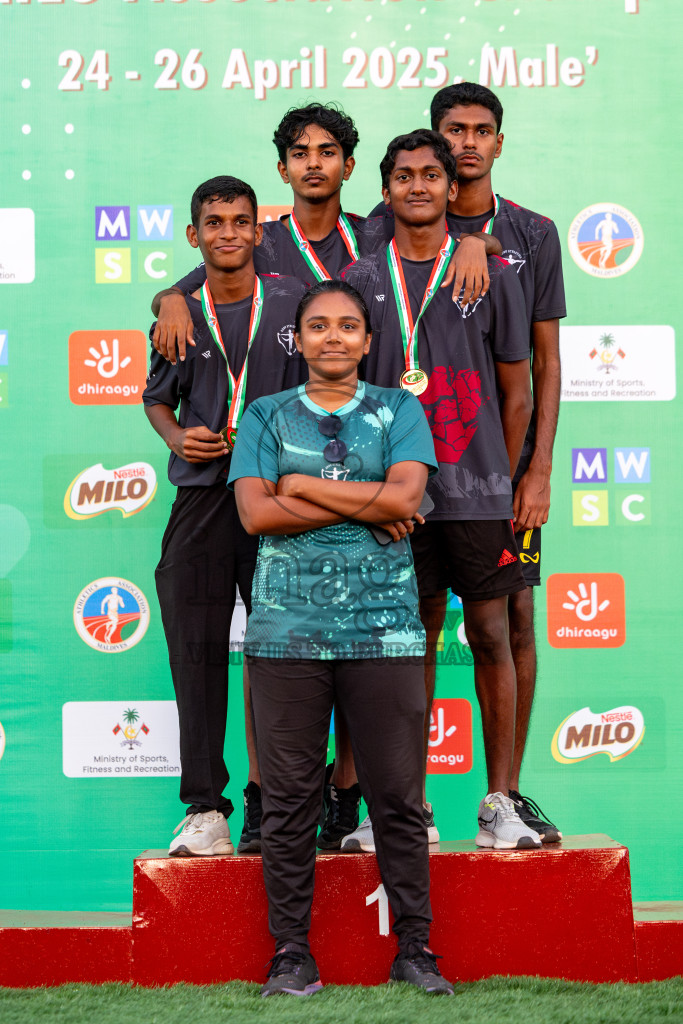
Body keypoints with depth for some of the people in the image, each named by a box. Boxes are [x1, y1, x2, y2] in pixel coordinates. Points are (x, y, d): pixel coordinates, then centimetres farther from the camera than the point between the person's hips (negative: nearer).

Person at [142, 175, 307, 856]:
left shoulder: (293, 301, 6)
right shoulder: (180, 313, 11)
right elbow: (157, 397, 22)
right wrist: (176, 437, 2)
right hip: (201, 498, 2)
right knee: (196, 651, -1)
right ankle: (204, 807, 5)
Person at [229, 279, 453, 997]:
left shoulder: (399, 411, 11)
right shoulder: (266, 416, 11)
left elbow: (406, 494, -6)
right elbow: (255, 511, -4)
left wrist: (303, 485, -5)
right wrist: (366, 504, -7)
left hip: (384, 627, 0)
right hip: (286, 627, 0)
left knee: (398, 794, 1)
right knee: (289, 796, 1)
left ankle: (414, 949, 10)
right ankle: (291, 952, 9)